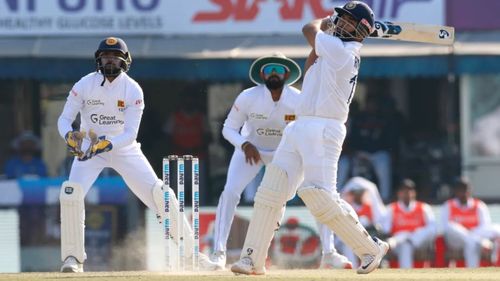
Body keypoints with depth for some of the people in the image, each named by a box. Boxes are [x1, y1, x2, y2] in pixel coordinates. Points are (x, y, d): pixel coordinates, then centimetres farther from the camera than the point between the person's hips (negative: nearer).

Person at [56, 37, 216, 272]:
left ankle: (191, 252, 0)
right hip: (89, 146, 0)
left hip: (124, 148, 0)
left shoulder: (133, 90, -14)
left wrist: (107, 144, -37)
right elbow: (64, 119, -10)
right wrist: (70, 136, -33)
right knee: (71, 194, -23)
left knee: (160, 194, -10)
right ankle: (73, 257, -8)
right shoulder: (85, 85, -12)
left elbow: (130, 134, -18)